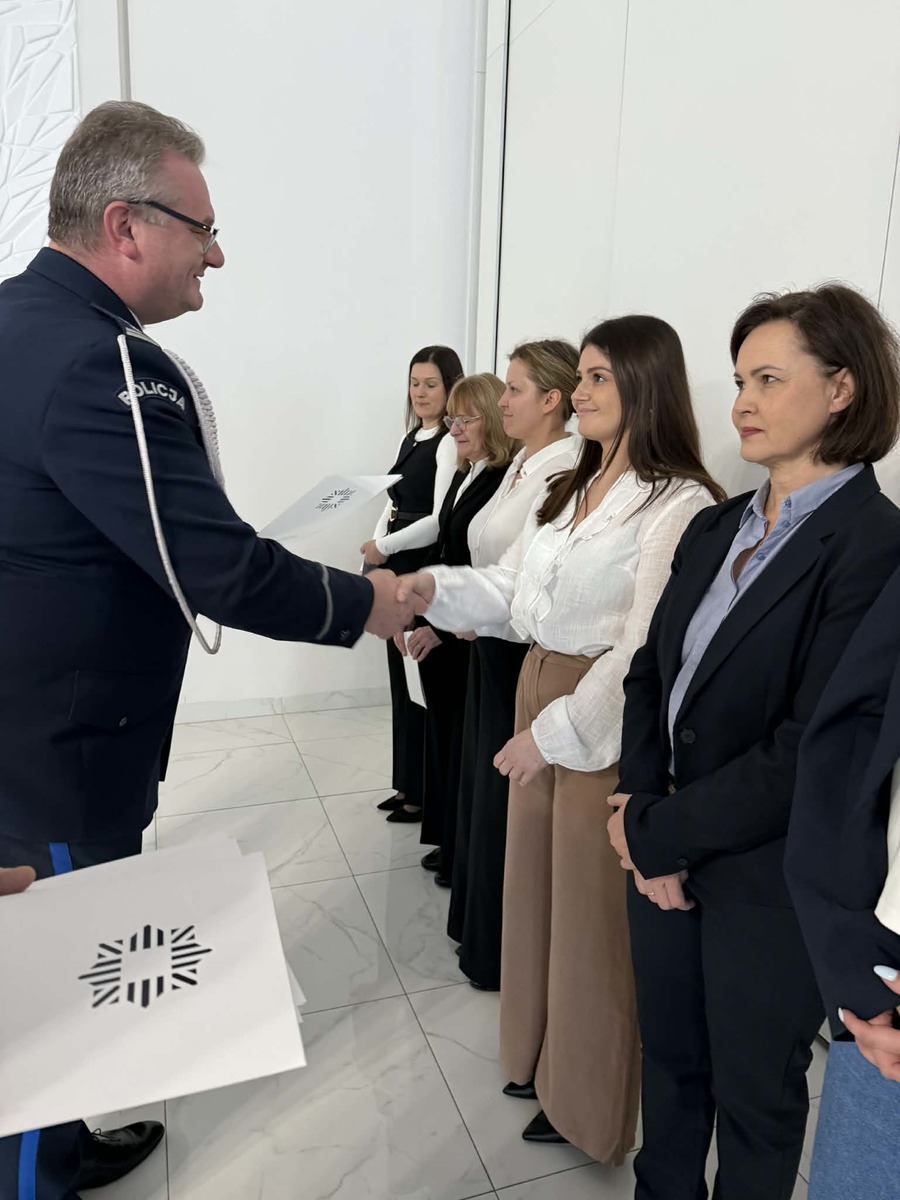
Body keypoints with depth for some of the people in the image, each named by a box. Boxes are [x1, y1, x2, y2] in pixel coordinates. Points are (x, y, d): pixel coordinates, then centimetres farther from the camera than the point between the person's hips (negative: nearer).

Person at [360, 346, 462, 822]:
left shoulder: (450, 442, -12)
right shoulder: (410, 437, 14)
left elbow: (440, 520, -19)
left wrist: (384, 548, -11)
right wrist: (377, 551, 5)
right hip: (398, 568, 8)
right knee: (401, 677, 13)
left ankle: (424, 789, 15)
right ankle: (407, 782, 26)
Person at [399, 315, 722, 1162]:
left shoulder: (679, 505, -18)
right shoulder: (569, 489, 10)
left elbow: (647, 649, -22)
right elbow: (510, 586, 9)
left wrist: (554, 733, -19)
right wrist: (435, 588, -8)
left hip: (608, 721, -8)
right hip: (538, 694, 8)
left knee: (593, 909, 9)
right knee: (536, 881, 20)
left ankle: (586, 1099, 33)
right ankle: (541, 1054, 44)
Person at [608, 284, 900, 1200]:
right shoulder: (715, 529, 4)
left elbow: (809, 753, -22)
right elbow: (649, 672, 6)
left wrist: (656, 831, -14)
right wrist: (644, 809, -8)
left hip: (770, 880, -6)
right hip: (667, 854, 6)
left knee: (754, 1089, 18)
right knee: (668, 1057, 24)